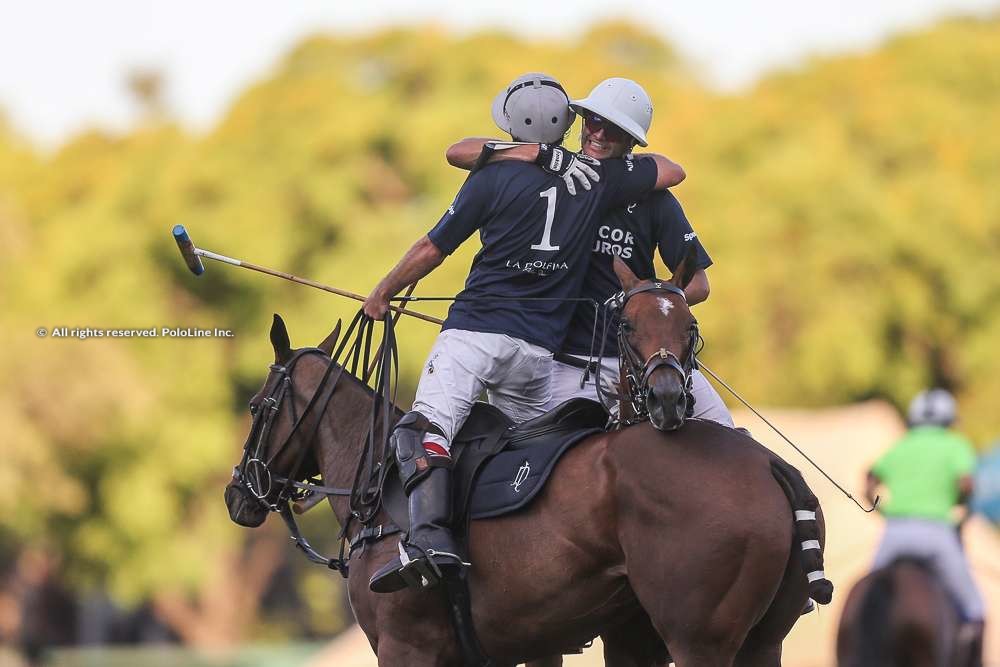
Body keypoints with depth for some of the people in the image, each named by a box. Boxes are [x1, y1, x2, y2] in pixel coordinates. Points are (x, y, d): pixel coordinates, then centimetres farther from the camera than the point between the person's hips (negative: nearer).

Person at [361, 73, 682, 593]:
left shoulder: (494, 176, -1)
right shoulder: (595, 177, 8)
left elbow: (432, 249, 5)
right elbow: (670, 170, 22)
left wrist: (382, 295, 20)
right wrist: (621, 157, 41)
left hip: (475, 331, -5)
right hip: (540, 346, 5)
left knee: (427, 428, -20)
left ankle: (429, 537, -42)